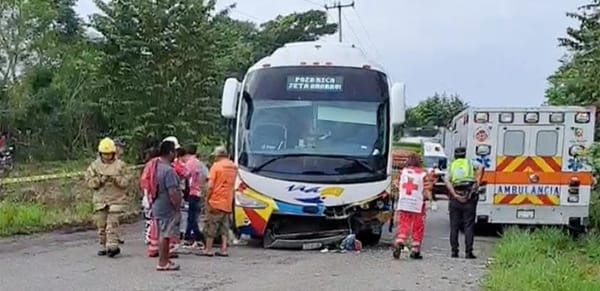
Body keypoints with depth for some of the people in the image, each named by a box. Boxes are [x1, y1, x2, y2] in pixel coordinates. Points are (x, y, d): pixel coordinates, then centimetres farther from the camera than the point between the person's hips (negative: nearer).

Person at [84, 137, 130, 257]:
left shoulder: (120, 165, 1)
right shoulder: (95, 165, 6)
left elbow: (126, 182, -3)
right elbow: (89, 181, 1)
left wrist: (116, 179, -20)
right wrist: (100, 180, -15)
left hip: (116, 199, -3)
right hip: (100, 200, 3)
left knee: (112, 223, -12)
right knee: (101, 224, 6)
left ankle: (113, 246, -14)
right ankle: (103, 246, 15)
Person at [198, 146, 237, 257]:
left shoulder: (216, 165, -11)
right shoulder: (234, 167, 9)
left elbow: (210, 186, -15)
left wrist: (207, 198, -8)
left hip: (215, 201, -6)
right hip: (228, 202, 6)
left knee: (211, 226, 1)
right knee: (224, 226, 10)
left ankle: (208, 250, 5)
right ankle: (223, 250, 8)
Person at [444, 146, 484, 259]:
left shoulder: (451, 165, 13)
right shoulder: (470, 163, 12)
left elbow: (447, 181, -3)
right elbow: (480, 167, -9)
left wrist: (455, 195, -8)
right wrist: (477, 182, -8)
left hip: (455, 199, 1)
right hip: (469, 198, -1)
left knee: (454, 226, 9)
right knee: (469, 226, 1)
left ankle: (454, 251, 9)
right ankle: (468, 252, -3)